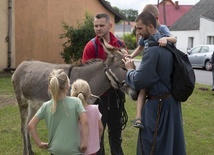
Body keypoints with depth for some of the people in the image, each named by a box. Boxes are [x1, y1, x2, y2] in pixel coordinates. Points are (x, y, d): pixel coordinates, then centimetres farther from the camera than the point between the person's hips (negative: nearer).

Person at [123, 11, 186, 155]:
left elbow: (138, 81, -22)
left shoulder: (153, 49, -23)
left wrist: (130, 69, -4)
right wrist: (136, 68, 11)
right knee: (171, 141, 19)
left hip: (158, 104, -9)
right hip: (171, 100, 9)